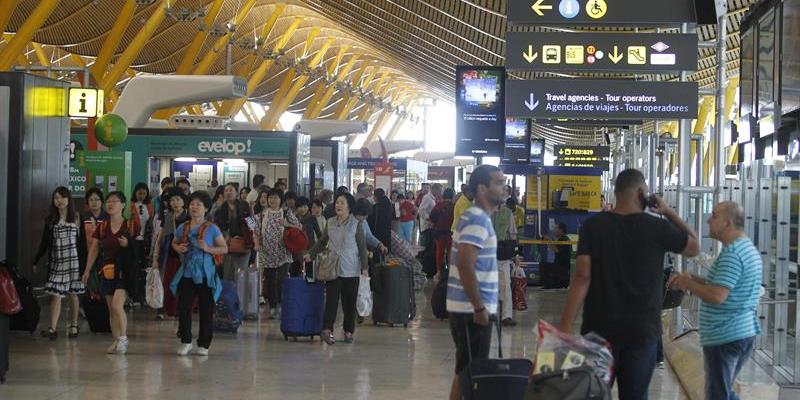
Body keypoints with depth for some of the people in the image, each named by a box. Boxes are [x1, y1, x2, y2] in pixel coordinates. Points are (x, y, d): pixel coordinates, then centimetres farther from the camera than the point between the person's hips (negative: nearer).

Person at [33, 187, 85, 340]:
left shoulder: (76, 219, 3)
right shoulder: (50, 220, 8)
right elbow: (44, 244, 11)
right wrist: (35, 261, 9)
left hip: (74, 261, -1)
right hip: (56, 262, 1)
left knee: (73, 294, 6)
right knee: (56, 295, -7)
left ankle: (73, 326, 18)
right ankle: (53, 329, -12)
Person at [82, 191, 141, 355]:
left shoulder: (132, 226, -2)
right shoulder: (102, 227, 8)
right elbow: (93, 250, 11)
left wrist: (128, 245, -17)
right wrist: (87, 271, 7)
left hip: (125, 272, -4)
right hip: (107, 272, 5)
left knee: (117, 305, -17)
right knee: (111, 310, 7)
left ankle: (123, 338, -2)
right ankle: (116, 342, 15)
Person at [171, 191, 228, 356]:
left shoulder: (212, 229, -4)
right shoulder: (182, 228, 7)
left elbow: (224, 248, -2)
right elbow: (174, 243, 24)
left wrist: (208, 248, -16)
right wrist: (178, 248, 1)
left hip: (205, 274, -2)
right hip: (187, 273, 3)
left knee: (206, 310, 3)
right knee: (183, 308, -4)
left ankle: (203, 345, 14)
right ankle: (186, 342, 12)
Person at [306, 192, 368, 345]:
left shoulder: (356, 224, -3)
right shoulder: (330, 222, 7)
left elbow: (362, 247, -2)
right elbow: (322, 242, 19)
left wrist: (364, 267, -5)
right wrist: (311, 254, 12)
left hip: (351, 269, -2)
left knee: (349, 302, 5)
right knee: (331, 299, -7)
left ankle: (349, 331, 14)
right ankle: (327, 329, -15)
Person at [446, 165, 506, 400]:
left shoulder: (477, 217, 16)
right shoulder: (478, 220, -16)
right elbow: (465, 265, -25)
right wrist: (479, 308, -22)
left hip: (469, 308, 10)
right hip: (471, 310, -10)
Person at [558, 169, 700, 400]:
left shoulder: (593, 225, -4)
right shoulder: (657, 228, -6)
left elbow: (582, 277, -9)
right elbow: (694, 247, 11)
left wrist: (566, 326, -9)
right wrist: (669, 213, 15)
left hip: (599, 328, 1)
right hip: (642, 330, -1)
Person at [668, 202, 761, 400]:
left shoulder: (731, 254, -20)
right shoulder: (748, 248, 13)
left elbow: (717, 296, -27)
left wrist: (687, 283, -12)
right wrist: (692, 279, 9)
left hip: (726, 337, -10)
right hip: (744, 332, 10)